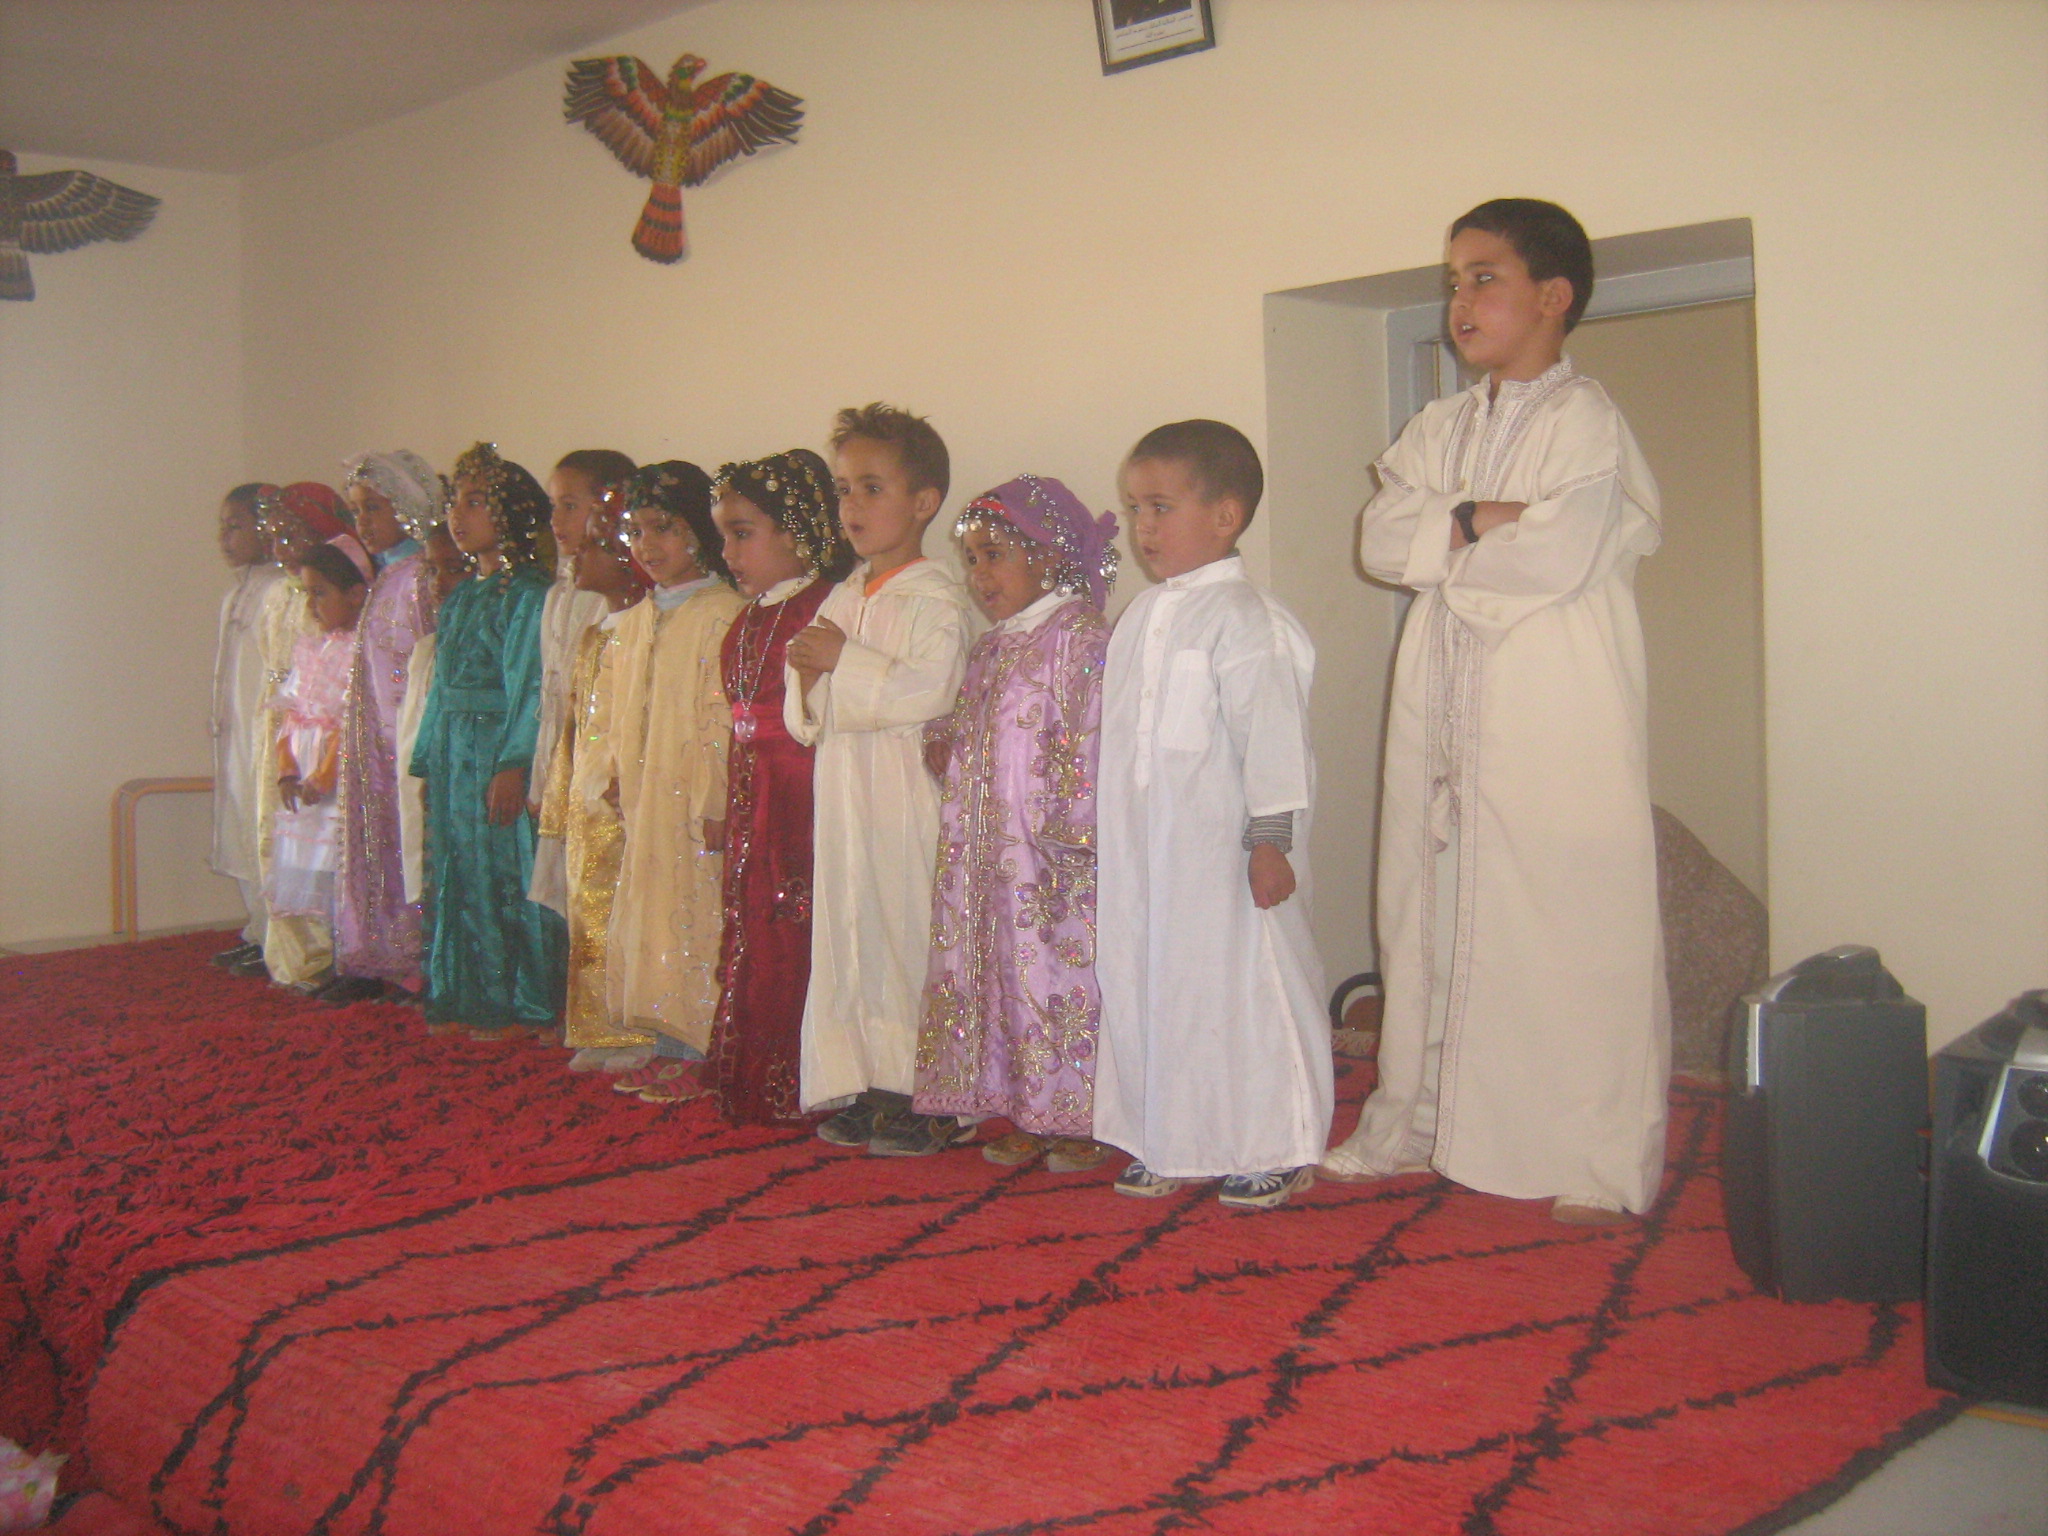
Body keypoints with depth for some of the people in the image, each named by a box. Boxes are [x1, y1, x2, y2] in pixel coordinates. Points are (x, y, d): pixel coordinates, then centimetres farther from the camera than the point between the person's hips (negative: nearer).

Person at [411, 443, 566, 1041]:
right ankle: (463, 999, 20)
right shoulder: (460, 597, 16)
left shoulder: (527, 594, -9)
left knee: (505, 875, -3)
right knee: (457, 875, 11)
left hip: (499, 750, -8)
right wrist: (427, 759, 14)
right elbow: (441, 684, 17)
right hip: (452, 749, 8)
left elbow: (529, 688, -15)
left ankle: (517, 1006, 6)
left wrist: (512, 766, -21)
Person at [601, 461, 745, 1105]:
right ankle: (668, 1047, 22)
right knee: (650, 918, 12)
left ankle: (701, 1057, 7)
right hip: (644, 802, 8)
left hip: (696, 802, -8)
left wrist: (717, 805, -18)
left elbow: (724, 718, -16)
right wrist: (621, 782, 12)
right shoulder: (635, 620, 14)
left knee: (696, 922, -2)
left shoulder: (723, 614, -12)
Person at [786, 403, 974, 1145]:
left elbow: (928, 690, -22)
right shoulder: (842, 598, 17)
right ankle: (866, 1086, 18)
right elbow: (808, 718, 20)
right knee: (848, 929, 9)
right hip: (844, 787, 8)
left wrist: (845, 661, -19)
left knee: (913, 932, -5)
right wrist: (808, 676, -2)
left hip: (908, 796, -8)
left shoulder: (935, 598, -8)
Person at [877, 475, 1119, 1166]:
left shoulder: (1081, 639, -9)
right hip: (985, 852, 8)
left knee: (1060, 973, -5)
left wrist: (1072, 832, -19)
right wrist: (942, 742, 7)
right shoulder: (989, 651, 18)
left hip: (1053, 862, -8)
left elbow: (1091, 743, -16)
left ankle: (1078, 1120, 6)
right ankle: (1022, 1114, 19)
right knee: (996, 970, 9)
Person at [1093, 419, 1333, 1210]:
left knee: (1241, 987, -1)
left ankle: (1272, 1149, 13)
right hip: (1143, 851, 8)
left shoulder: (1242, 616, -12)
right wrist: (1104, 828, 22)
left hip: (1223, 853, -8)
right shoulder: (1140, 616, 13)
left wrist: (1270, 837, -20)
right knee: (1145, 983, 11)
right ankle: (1165, 1144, 24)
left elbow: (1269, 730, -16)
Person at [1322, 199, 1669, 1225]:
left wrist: (1439, 540, -5)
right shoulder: (1441, 428, 16)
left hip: (1559, 724, -6)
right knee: (1429, 912, 11)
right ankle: (1416, 1125, 23)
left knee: (1574, 923, -5)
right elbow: (1379, 539, 3)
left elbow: (1560, 558, -18)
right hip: (1445, 710, 7)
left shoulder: (1585, 420, -4)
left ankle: (1599, 1163, 3)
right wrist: (1481, 522, -12)